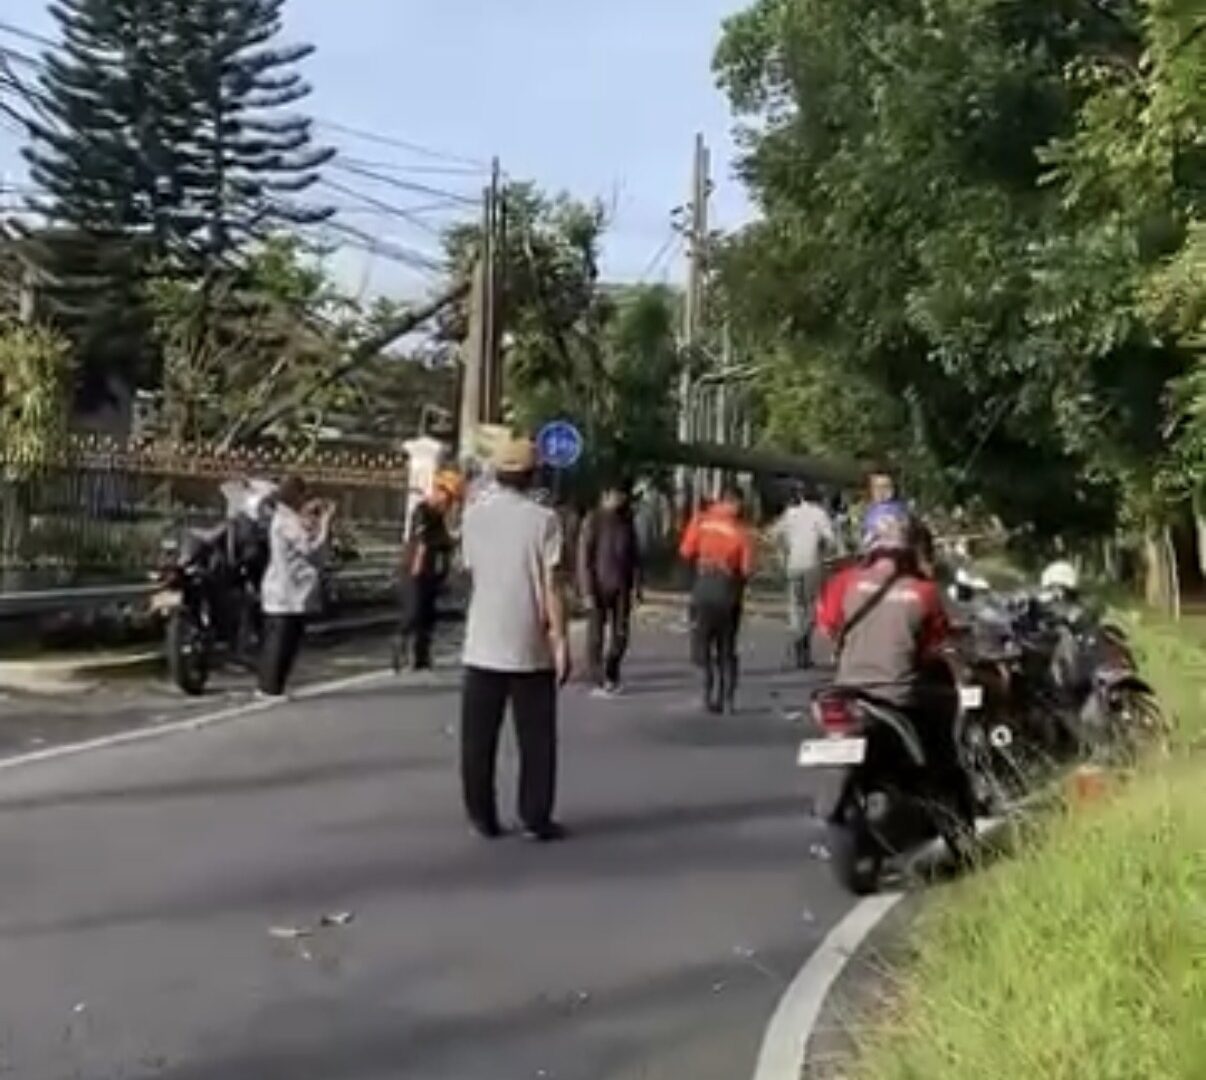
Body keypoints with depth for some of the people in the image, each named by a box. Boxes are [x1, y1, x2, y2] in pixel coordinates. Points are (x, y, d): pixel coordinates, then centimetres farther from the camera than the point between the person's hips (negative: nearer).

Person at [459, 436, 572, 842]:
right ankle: (535, 819, 8)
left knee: (479, 737, 10)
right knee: (536, 739, 7)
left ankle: (483, 817, 12)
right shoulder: (543, 520, -8)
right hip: (532, 647, -2)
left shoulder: (473, 515, 2)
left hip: (483, 646, 2)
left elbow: (471, 571, 9)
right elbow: (551, 587, -10)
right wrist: (561, 641, -7)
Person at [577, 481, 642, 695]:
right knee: (596, 635, 0)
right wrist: (587, 591, -13)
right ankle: (598, 681, 7)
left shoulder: (626, 520, 10)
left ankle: (611, 677, 23)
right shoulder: (593, 520, -6)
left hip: (621, 587, 5)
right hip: (599, 587, -4)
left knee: (620, 634, 7)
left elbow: (635, 555, 12)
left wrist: (636, 585, 3)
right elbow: (583, 558, -8)